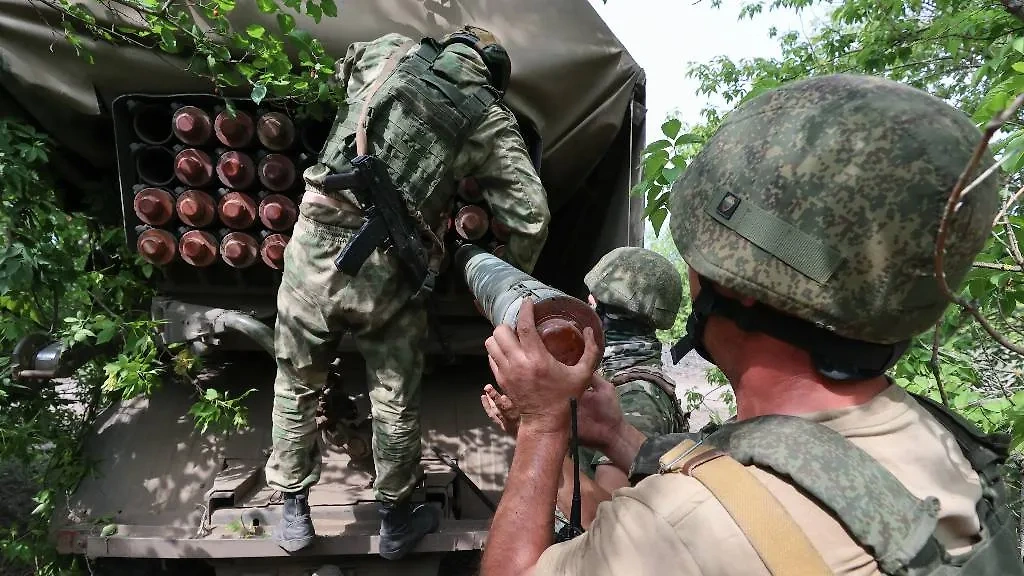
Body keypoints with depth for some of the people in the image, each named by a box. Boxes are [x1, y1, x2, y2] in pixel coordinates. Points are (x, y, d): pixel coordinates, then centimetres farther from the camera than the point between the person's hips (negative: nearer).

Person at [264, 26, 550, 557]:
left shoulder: (390, 49, 11)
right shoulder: (491, 119, 4)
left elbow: (342, 68, 35)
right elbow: (532, 217, -3)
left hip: (316, 247, 2)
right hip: (388, 273, -2)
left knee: (296, 385, 22)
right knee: (396, 404, 17)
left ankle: (293, 513, 35)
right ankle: (396, 524, 36)